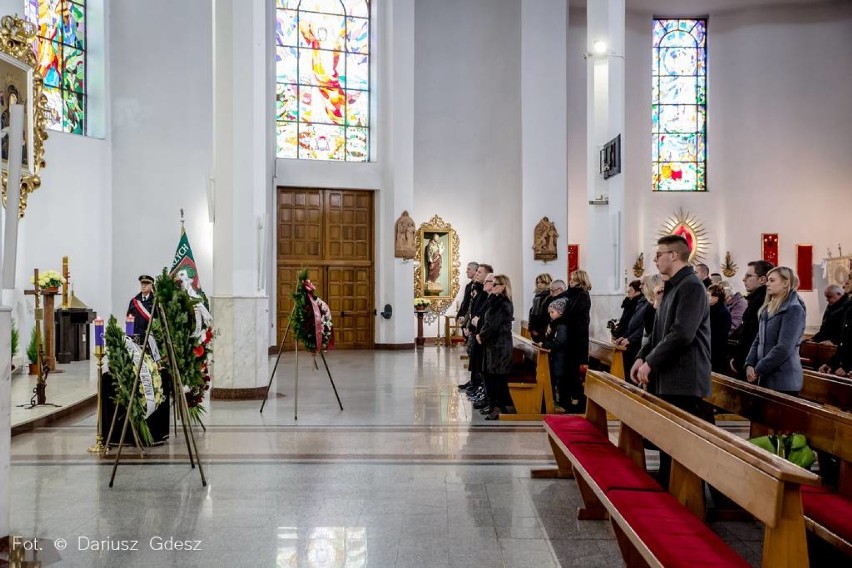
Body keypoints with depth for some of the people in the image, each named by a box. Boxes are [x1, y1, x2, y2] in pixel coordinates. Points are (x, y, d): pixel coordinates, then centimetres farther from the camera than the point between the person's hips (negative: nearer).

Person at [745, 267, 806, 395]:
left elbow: (784, 348, -19)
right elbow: (758, 340, 14)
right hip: (766, 378, 7)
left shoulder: (794, 309, -11)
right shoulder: (768, 309, 14)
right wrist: (750, 364, -1)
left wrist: (758, 370, -13)